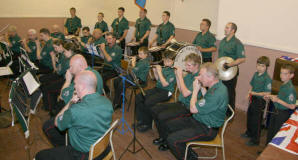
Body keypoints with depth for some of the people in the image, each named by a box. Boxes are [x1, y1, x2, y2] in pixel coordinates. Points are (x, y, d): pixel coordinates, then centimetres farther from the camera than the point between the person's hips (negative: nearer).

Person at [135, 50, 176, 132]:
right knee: (138, 97, -9)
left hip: (166, 92, -8)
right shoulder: (164, 68, 10)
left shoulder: (173, 71, -13)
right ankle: (140, 120, 4)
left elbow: (164, 84, -21)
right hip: (157, 88, 8)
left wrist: (159, 71, -16)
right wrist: (155, 71, 4)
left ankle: (148, 123, -6)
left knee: (148, 102, -29)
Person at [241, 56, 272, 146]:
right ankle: (249, 133, 46)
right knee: (249, 116, 23)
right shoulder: (256, 74, 0)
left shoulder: (267, 79, -21)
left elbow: (267, 93, -24)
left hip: (260, 101, -8)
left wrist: (255, 93, -24)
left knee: (256, 120, 4)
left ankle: (255, 140, 21)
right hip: (253, 99, 8)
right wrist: (249, 93, -3)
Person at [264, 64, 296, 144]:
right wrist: (271, 96, 5)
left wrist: (278, 100, -26)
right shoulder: (283, 85, 0)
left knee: (276, 133, 7)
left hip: (283, 114, -9)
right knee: (270, 130, 21)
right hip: (276, 111, 9)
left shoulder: (290, 88, -26)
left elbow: (292, 106, -26)